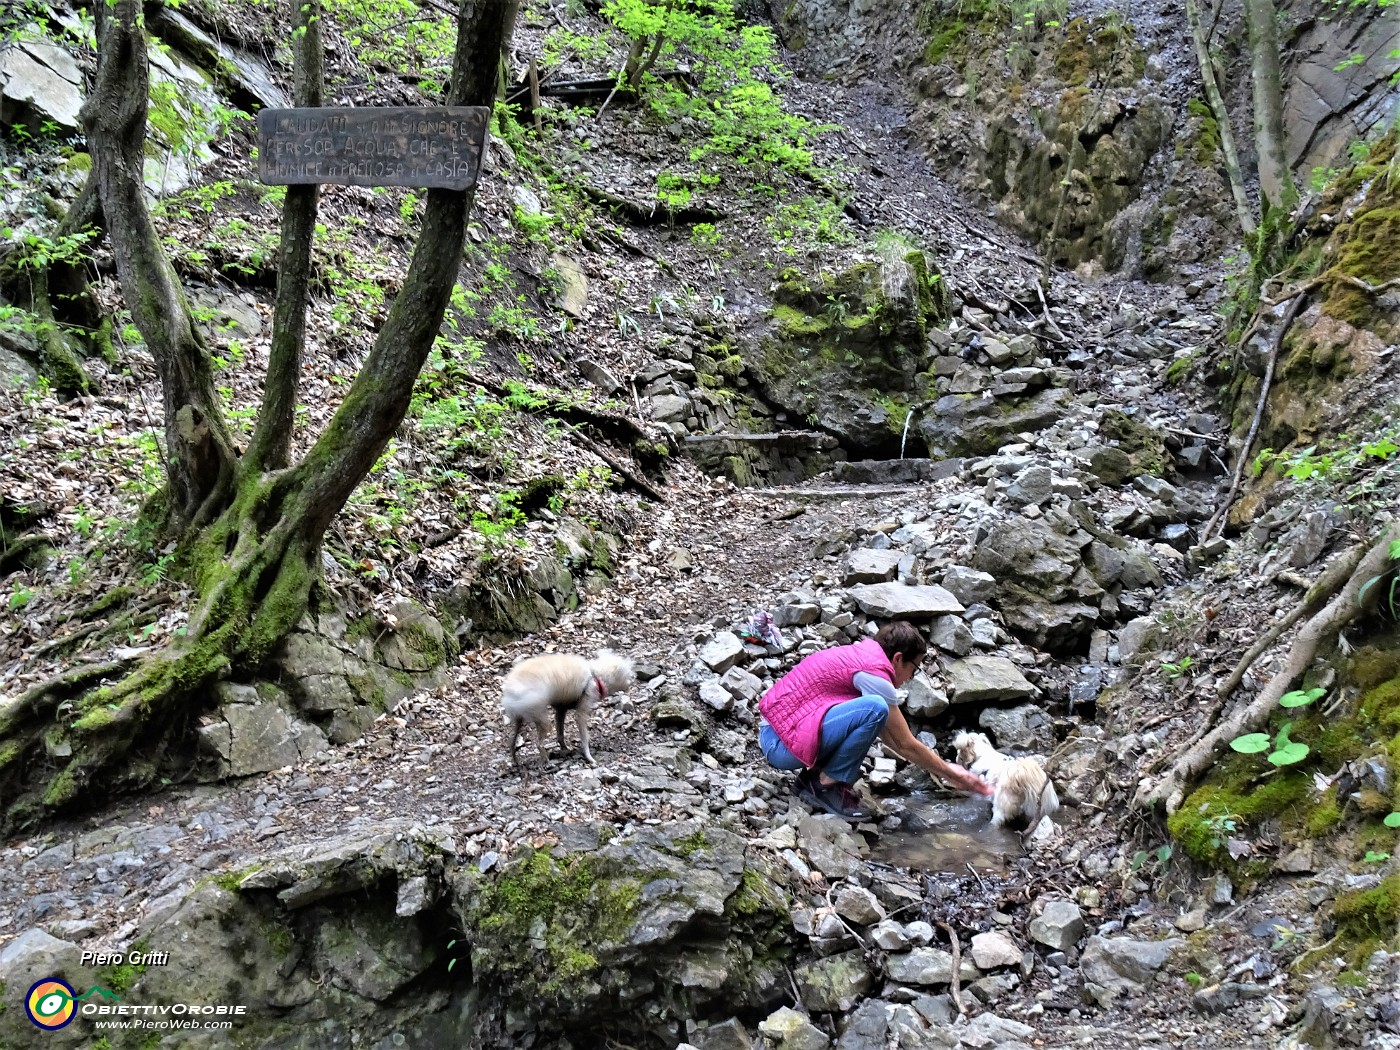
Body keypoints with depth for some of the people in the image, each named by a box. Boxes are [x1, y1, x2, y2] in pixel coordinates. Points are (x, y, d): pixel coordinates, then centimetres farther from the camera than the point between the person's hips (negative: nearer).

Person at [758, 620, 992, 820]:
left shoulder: (859, 653, 13)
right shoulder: (874, 672, -14)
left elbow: (886, 733, 23)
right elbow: (906, 745, -7)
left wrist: (938, 767, 23)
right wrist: (951, 774, 6)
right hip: (781, 744, -10)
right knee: (874, 708, -23)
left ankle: (814, 774, 10)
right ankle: (827, 785, -8)